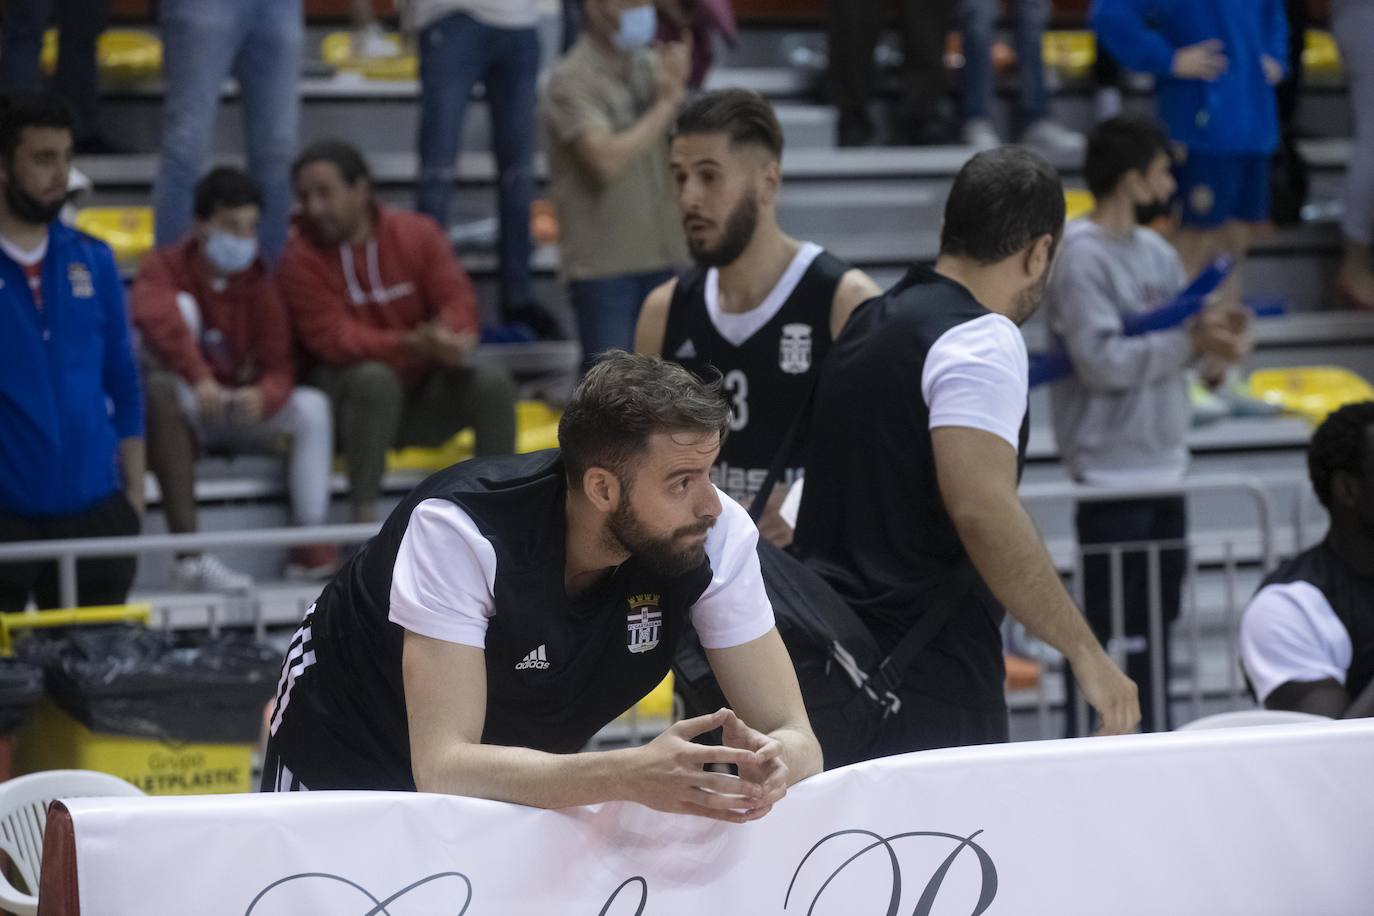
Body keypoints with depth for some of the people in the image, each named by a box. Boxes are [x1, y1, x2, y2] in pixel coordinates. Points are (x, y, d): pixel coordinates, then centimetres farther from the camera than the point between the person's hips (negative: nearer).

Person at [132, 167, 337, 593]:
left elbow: (279, 369, -9)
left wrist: (262, 396, -33)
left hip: (241, 411, 3)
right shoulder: (166, 267, -8)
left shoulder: (259, 284, 0)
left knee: (312, 406, -22)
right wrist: (200, 379, -45)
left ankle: (310, 547, -27)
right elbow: (154, 315, -31)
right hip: (178, 416, -3)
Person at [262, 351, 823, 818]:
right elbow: (442, 767, -42)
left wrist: (772, 762, -46)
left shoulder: (716, 534, -24)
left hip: (522, 778, 6)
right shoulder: (460, 529, -36)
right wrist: (633, 776, -56)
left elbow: (795, 736, -21)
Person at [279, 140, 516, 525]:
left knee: (494, 384, -20)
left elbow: (458, 301, -6)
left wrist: (447, 336, -32)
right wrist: (414, 344, -33)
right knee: (375, 378, -36)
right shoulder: (301, 259, -12)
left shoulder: (417, 233, -1)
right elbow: (335, 340, -20)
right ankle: (364, 519, -37)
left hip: (421, 395, 4)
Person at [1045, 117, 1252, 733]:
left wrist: (1216, 336, -10)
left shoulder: (1156, 252, 12)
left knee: (1155, 619, 15)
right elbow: (1103, 360, -22)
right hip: (1111, 471, -9)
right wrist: (1190, 342, -18)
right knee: (1100, 621, -5)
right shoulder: (1080, 256, -15)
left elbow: (1180, 336, 12)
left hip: (1163, 464, 9)